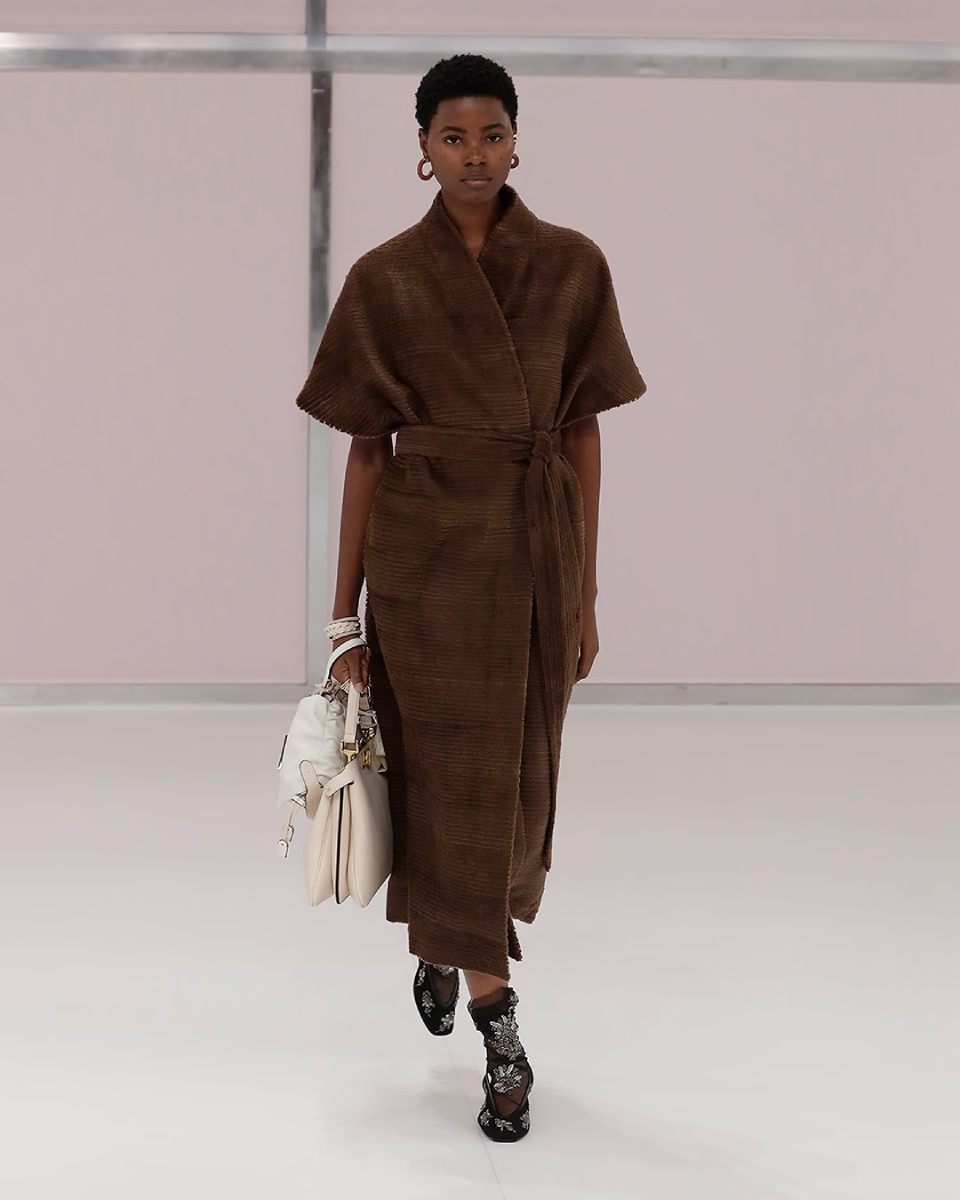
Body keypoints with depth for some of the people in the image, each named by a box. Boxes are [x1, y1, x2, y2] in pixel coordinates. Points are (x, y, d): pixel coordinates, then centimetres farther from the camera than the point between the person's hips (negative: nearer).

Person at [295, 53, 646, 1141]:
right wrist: (346, 613, 0)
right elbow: (366, 448, 1)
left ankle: (442, 948, 39)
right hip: (427, 554, -2)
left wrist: (585, 593, 3)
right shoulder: (384, 279, -1)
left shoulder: (573, 267, 3)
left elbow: (583, 436, 5)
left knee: (517, 779, 12)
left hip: (537, 551, 2)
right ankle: (499, 1030, 8)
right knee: (455, 780, -2)